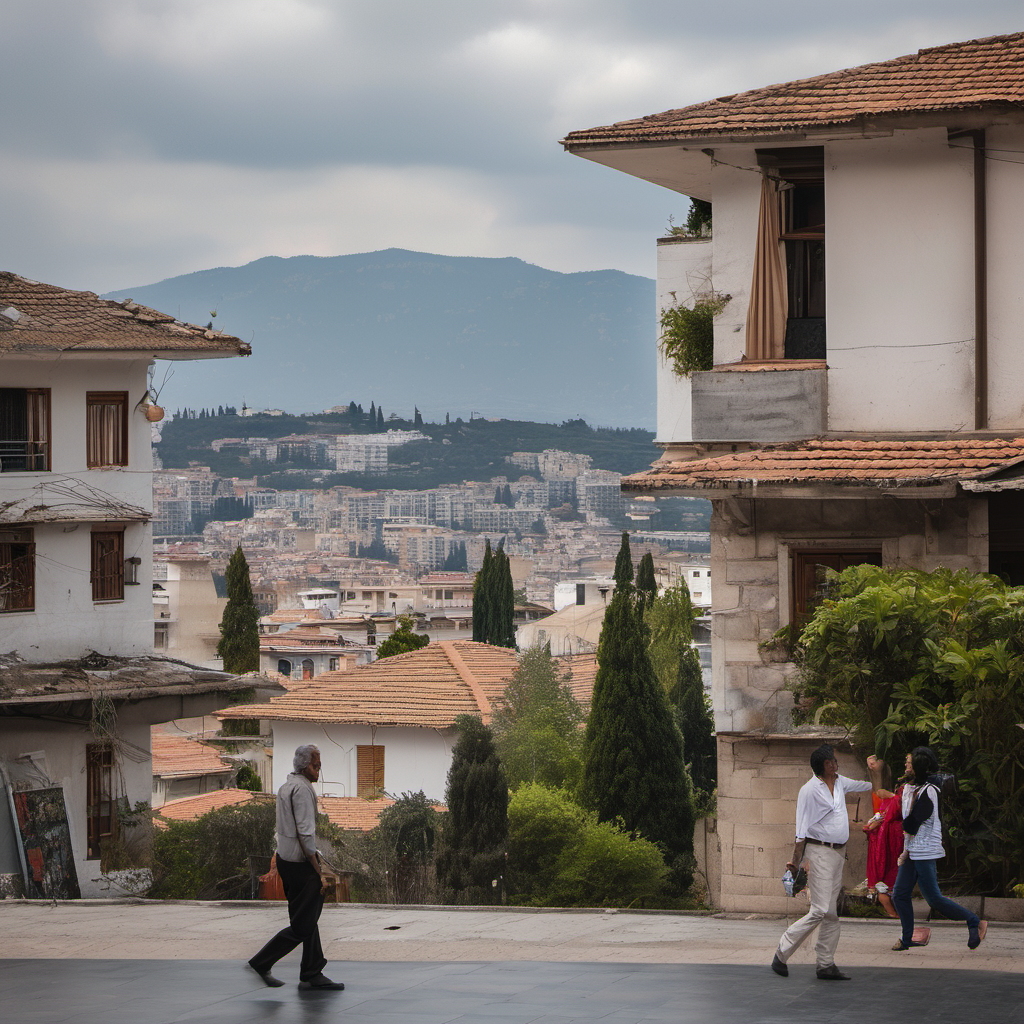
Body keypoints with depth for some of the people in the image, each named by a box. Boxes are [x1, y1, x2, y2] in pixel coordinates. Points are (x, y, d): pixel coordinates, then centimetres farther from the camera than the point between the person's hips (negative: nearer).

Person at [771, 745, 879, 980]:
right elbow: (802, 830, -14)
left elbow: (873, 787, 27)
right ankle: (782, 954, -4)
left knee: (831, 912, 7)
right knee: (820, 911, -13)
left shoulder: (840, 783, 11)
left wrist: (875, 771, 9)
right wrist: (796, 861, -16)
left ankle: (826, 964, 9)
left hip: (838, 853, 8)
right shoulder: (810, 790, -11)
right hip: (819, 852, -8)